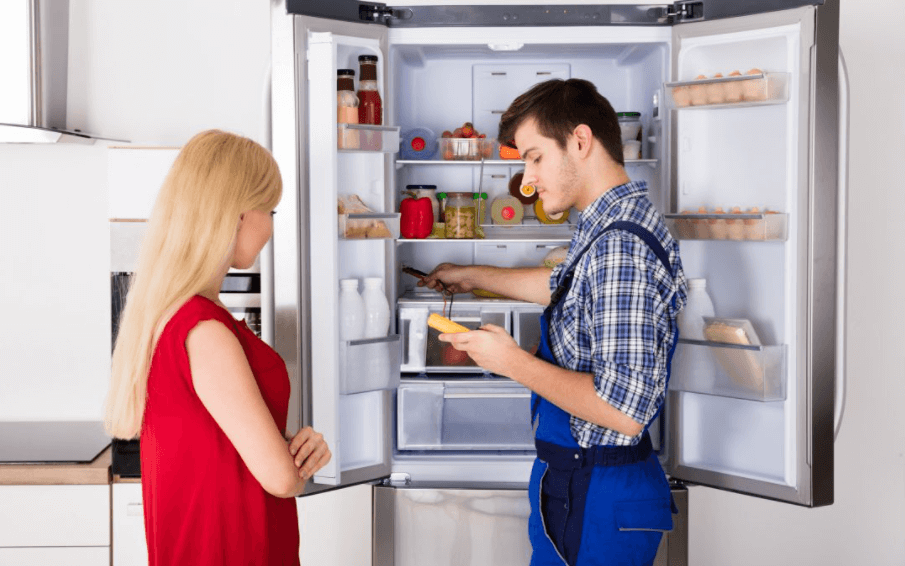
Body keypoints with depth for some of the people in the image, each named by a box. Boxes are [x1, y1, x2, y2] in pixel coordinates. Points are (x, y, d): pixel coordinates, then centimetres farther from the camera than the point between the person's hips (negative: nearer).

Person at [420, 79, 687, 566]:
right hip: (578, 482, 10)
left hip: (597, 507, -10)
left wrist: (513, 362, -19)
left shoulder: (620, 247, -24)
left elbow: (624, 410, -29)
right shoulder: (606, 229, 8)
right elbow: (561, 286, 31)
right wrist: (470, 276, 41)